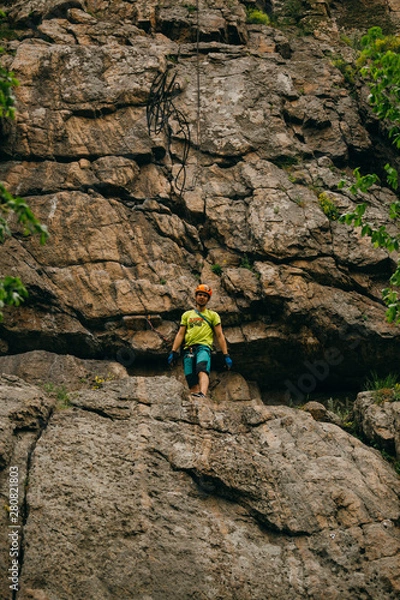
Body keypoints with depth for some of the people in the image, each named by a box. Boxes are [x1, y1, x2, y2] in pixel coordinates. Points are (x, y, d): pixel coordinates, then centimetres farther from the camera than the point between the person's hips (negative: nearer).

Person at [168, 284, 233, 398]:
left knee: (202, 370, -34)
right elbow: (180, 334, 19)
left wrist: (226, 355, 6)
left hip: (203, 346, -4)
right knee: (192, 383, -8)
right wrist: (173, 351, 6)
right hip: (188, 349, 4)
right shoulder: (187, 315, 26)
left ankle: (202, 395, -57)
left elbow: (220, 336, 14)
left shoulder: (213, 315, 20)